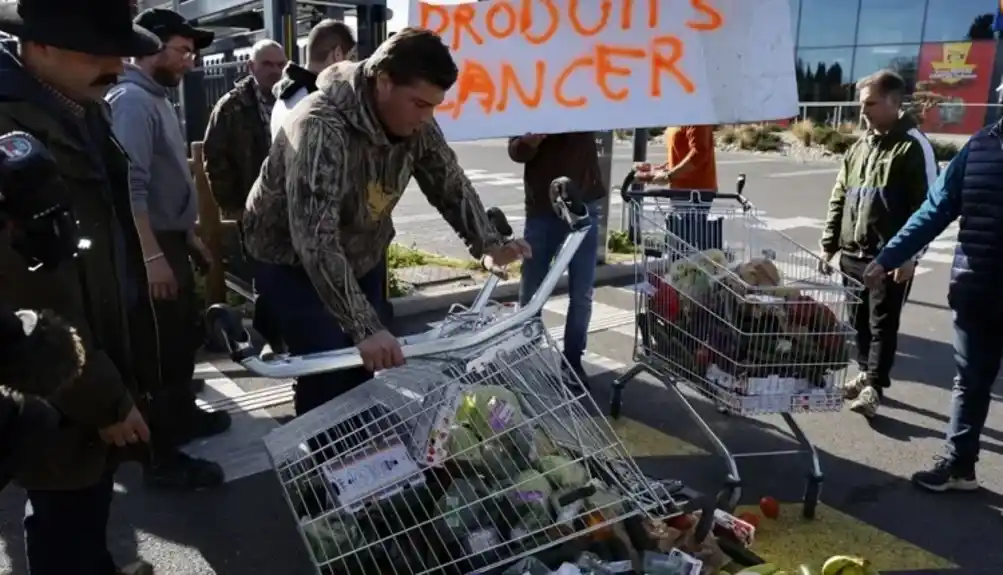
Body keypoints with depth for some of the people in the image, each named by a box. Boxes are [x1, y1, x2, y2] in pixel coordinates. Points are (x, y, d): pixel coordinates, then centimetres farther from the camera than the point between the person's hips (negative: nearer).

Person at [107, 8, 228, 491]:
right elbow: (130, 186, -25)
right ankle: (163, 457, 7)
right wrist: (152, 255, -29)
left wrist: (189, 236, 21)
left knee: (185, 334, 21)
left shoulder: (157, 99, 15)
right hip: (152, 243, -10)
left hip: (169, 238, 10)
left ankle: (183, 415, 38)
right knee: (164, 346, -4)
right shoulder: (132, 100, -16)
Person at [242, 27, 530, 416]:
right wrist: (365, 328, -47)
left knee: (365, 367, 9)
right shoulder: (321, 128, -36)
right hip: (292, 260, -6)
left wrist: (488, 244, -19)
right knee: (329, 373, -12)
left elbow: (450, 183, -1)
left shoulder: (416, 125, -14)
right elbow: (315, 240, -42)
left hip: (362, 255, 6)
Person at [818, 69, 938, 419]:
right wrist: (829, 244, 11)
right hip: (853, 254, 7)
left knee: (882, 325, 1)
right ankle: (865, 373, 30)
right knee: (859, 321, 15)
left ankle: (873, 387, 7)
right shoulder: (860, 146, 13)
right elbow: (839, 198, 15)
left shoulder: (913, 146, -8)